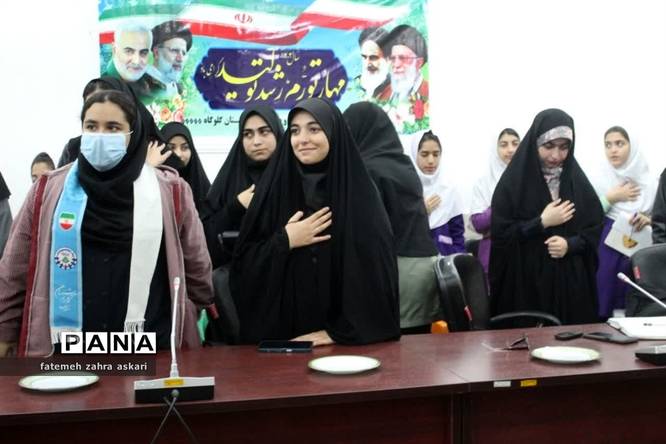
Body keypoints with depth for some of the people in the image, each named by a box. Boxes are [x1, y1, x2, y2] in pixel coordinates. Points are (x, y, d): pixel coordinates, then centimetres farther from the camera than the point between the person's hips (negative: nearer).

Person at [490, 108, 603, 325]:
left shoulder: (577, 180, 6)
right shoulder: (513, 182, -5)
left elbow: (595, 228, 6)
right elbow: (500, 234, -8)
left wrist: (570, 244, -11)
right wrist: (542, 223, -14)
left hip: (571, 280, 3)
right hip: (525, 282, -3)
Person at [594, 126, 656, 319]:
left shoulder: (649, 182, 0)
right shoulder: (599, 181, 0)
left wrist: (649, 221, -13)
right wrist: (611, 199, -11)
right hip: (606, 255, -1)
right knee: (606, 304, -2)